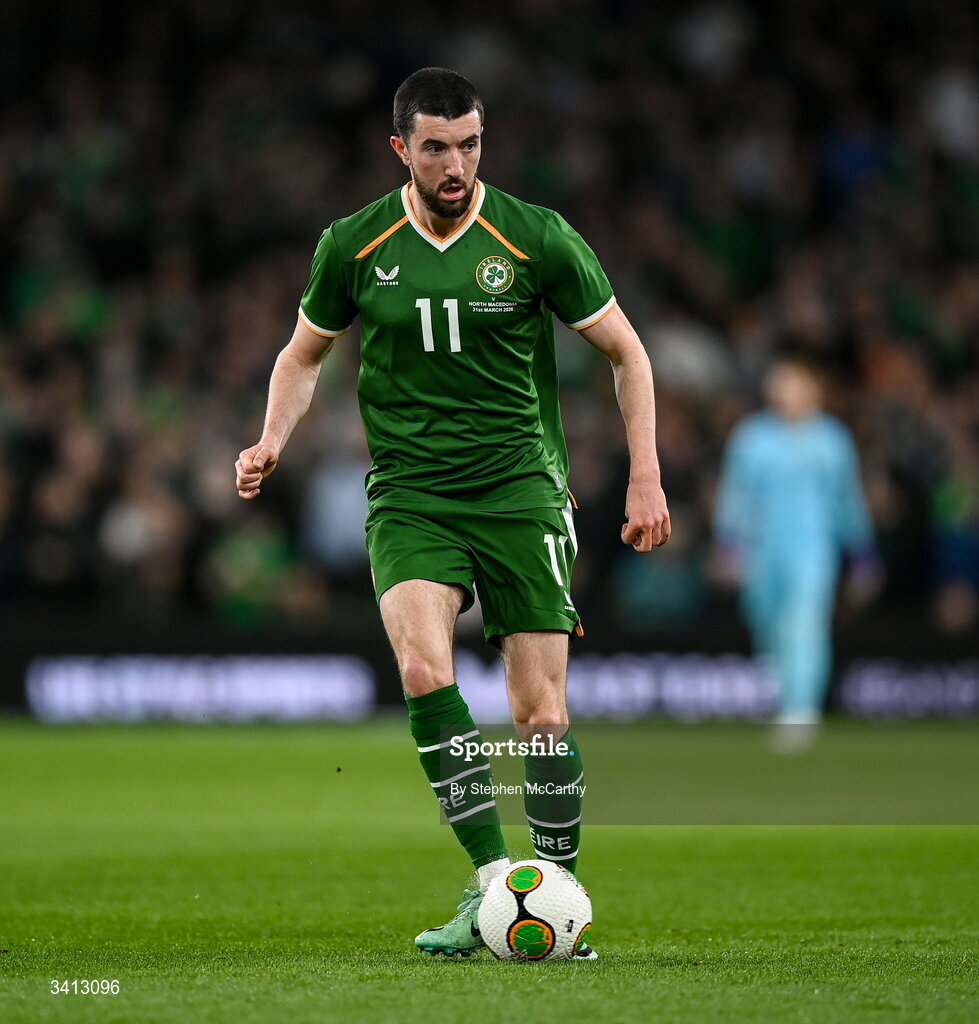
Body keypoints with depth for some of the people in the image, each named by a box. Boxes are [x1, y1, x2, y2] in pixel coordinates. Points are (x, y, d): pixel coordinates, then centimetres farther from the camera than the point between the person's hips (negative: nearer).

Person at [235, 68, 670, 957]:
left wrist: (645, 477, 0)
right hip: (408, 497, 1)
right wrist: (273, 441, -1)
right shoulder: (353, 246, 1)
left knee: (542, 711, -4)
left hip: (520, 490, -1)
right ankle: (493, 880, -19)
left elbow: (625, 352, 6)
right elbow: (305, 353, 17)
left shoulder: (537, 239, -4)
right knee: (425, 669, -24)